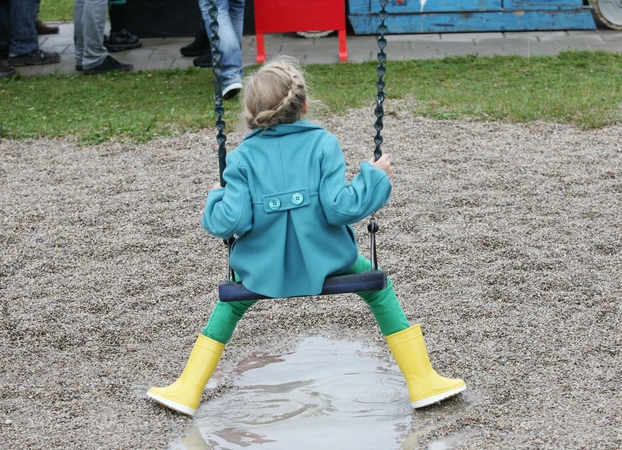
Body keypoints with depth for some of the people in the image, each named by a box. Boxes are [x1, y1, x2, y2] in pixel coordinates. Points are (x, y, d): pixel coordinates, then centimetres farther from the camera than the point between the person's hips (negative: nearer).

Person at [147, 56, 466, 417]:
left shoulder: (244, 156, -5)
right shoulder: (322, 143, -8)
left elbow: (230, 222, -12)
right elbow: (339, 207, -18)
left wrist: (215, 199, 9)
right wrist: (375, 177, -3)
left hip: (264, 271, 1)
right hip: (326, 262, -1)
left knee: (231, 303, 30)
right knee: (378, 285, 23)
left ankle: (188, 390, 28)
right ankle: (423, 381, 22)